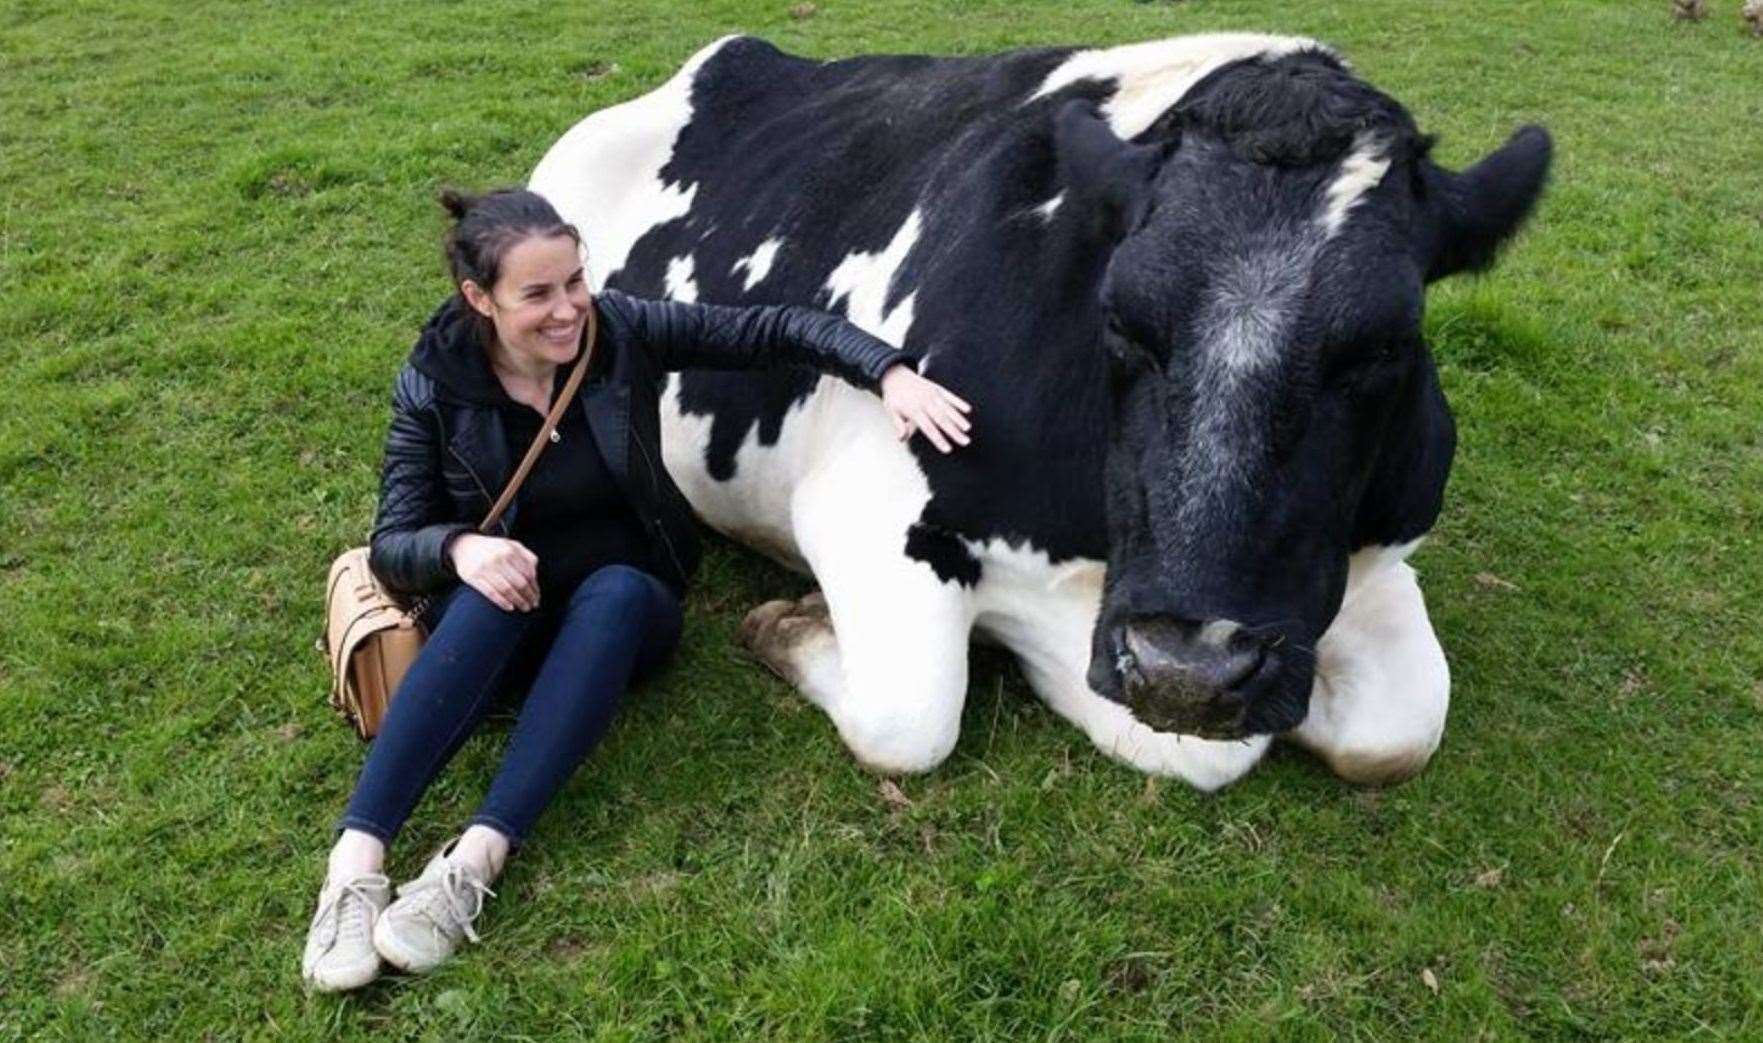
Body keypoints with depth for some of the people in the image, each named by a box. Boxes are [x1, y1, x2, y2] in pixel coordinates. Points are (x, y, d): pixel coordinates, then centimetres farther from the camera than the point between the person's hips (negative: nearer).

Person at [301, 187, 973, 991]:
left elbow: (776, 329, -10)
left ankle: (475, 860, -43)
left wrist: (889, 372, -25)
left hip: (627, 602, 1)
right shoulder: (436, 383, -11)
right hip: (506, 608, 0)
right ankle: (356, 860, -41)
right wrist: (458, 547, -35)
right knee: (491, 591, -36)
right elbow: (390, 546, -12)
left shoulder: (621, 329, -11)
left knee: (614, 590, -35)